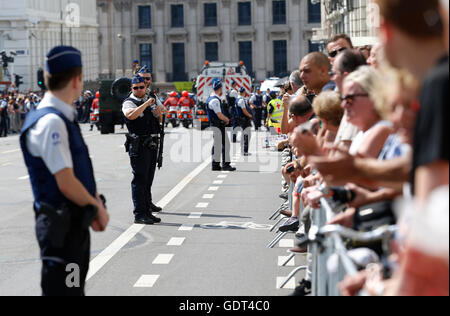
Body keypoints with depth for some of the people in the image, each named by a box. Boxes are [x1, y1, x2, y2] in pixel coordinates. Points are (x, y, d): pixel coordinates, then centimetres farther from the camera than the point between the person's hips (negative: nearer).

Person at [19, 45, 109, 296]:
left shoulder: (65, 118, 11)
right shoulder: (49, 122, -20)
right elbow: (66, 184, -23)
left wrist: (96, 204, 2)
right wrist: (98, 209, -9)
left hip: (77, 223, 10)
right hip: (62, 226, -10)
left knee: (76, 288, 19)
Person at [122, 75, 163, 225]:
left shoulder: (150, 100, 18)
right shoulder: (128, 102, -5)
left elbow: (158, 117, 26)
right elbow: (131, 115, -26)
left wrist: (158, 111, 4)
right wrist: (146, 104, -24)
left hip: (152, 144, 7)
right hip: (138, 146, -7)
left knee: (149, 177, 17)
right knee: (139, 179, -9)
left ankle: (147, 204, 30)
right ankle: (139, 214, -10)